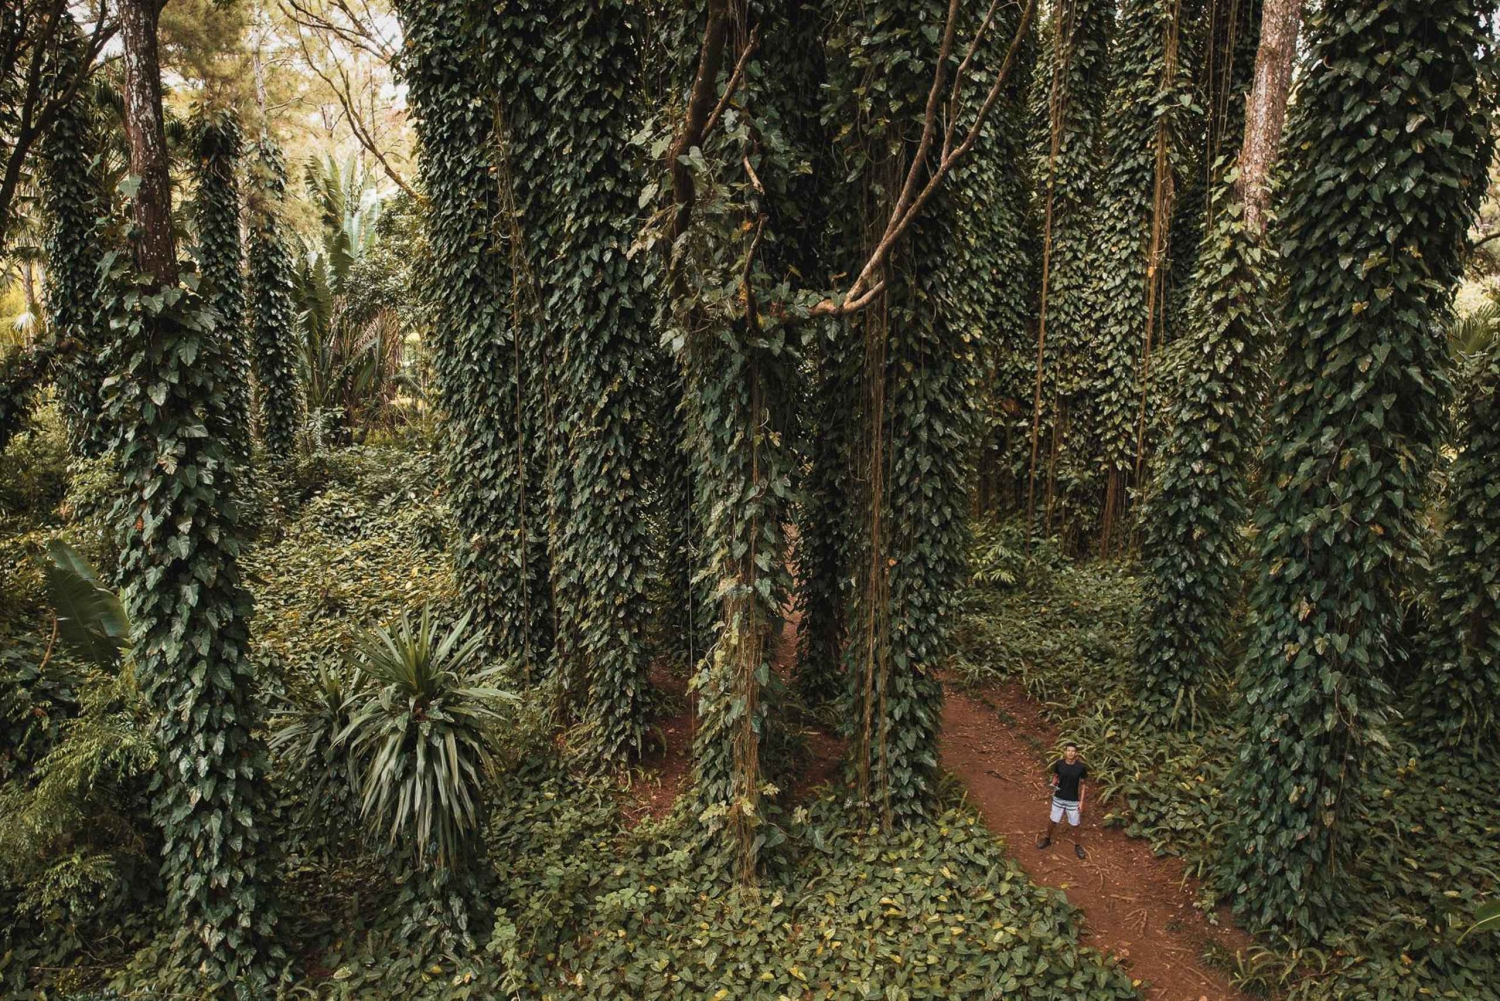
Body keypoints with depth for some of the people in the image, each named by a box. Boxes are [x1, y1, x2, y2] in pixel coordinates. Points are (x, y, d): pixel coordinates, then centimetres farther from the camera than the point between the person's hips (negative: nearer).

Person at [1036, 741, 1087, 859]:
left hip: (1073, 800, -1)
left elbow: (1082, 784, -6)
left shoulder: (1081, 767, -17)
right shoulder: (1059, 764, -14)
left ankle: (1077, 846, 37)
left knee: (1074, 824, 14)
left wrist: (1081, 802, -5)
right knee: (1053, 821, 17)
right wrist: (1052, 784, -18)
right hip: (1058, 798, 1)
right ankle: (1047, 839, 42)